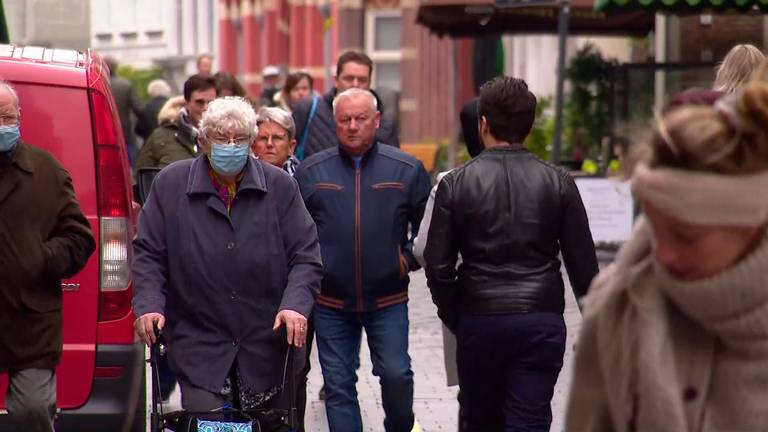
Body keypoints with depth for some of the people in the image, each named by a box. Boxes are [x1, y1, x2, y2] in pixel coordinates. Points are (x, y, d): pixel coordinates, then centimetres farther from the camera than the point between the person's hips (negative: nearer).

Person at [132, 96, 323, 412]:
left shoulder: (280, 187, 3)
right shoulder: (169, 185, 1)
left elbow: (305, 256, 2)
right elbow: (147, 253, 3)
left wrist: (296, 304, -15)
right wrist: (148, 304, -13)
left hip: (266, 348, 2)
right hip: (198, 345, -2)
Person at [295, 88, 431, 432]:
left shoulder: (407, 169, 1)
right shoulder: (310, 171, 3)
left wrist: (409, 259, -2)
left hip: (388, 299, -1)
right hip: (331, 301, 1)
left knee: (396, 375, -4)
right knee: (338, 385, 4)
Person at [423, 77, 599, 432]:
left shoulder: (456, 183, -2)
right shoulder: (558, 182, 0)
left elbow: (438, 265, -3)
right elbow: (583, 263, 1)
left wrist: (453, 316, 11)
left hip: (479, 322, 0)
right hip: (542, 321, 0)